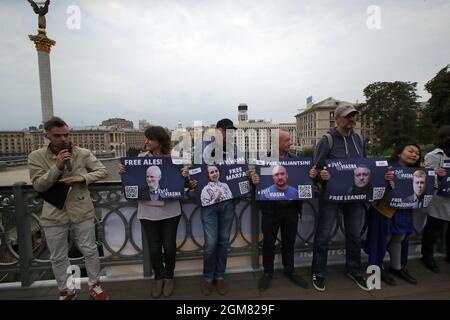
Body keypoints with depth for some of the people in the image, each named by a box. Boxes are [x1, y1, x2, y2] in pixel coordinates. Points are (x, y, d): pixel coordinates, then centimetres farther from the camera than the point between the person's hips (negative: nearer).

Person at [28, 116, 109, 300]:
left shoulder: (83, 153, -5)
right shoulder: (36, 157, -4)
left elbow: (102, 171, -2)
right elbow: (38, 186, -8)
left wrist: (83, 177, -20)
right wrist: (57, 167, -23)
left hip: (82, 211, 0)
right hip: (54, 215, 1)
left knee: (90, 251, 12)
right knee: (58, 258, 16)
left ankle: (94, 286, 34)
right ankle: (66, 292, 39)